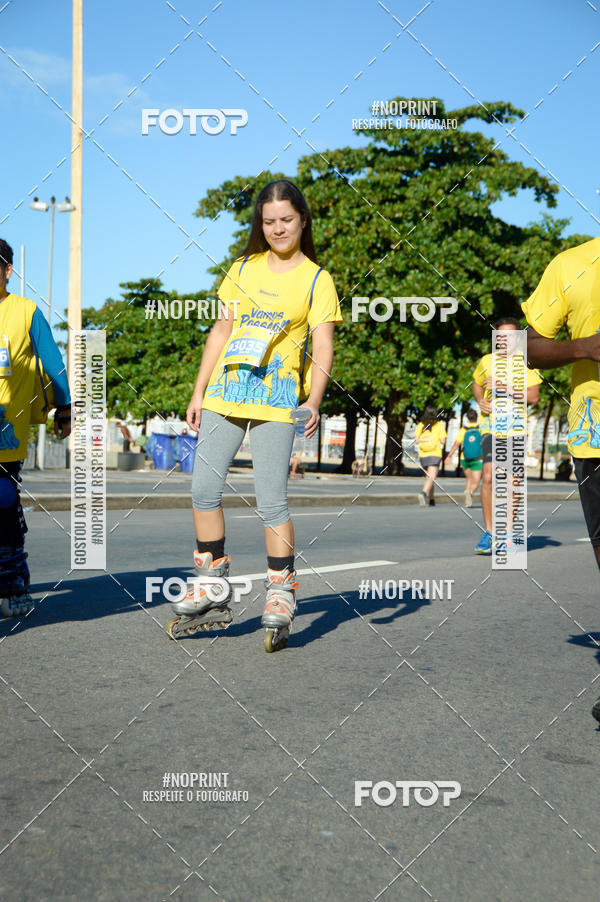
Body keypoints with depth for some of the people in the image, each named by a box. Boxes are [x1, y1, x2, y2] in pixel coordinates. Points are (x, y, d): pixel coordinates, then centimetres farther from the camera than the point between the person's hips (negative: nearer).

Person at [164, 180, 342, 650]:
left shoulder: (316, 279, 2)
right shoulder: (244, 268, 14)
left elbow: (322, 348, -6)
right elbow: (220, 332, 17)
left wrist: (313, 402, -22)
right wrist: (199, 392, 11)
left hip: (276, 401, -5)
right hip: (225, 394, 5)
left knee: (271, 501, -10)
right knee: (204, 490, 4)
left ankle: (281, 595, 4)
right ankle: (211, 592, 16)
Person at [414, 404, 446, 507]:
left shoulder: (420, 425, 6)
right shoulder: (439, 425, 0)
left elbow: (416, 440, -1)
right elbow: (443, 441, -3)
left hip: (423, 455, 4)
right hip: (435, 454, -4)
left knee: (429, 477, 18)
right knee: (431, 477, -12)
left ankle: (431, 499, 21)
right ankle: (423, 493, -37)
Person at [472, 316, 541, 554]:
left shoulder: (525, 363, 3)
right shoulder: (486, 361, 8)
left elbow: (534, 395, -5)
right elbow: (476, 384, 25)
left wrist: (508, 389, -17)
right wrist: (480, 400, 4)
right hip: (490, 426, 0)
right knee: (488, 477, -14)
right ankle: (489, 531, -2)